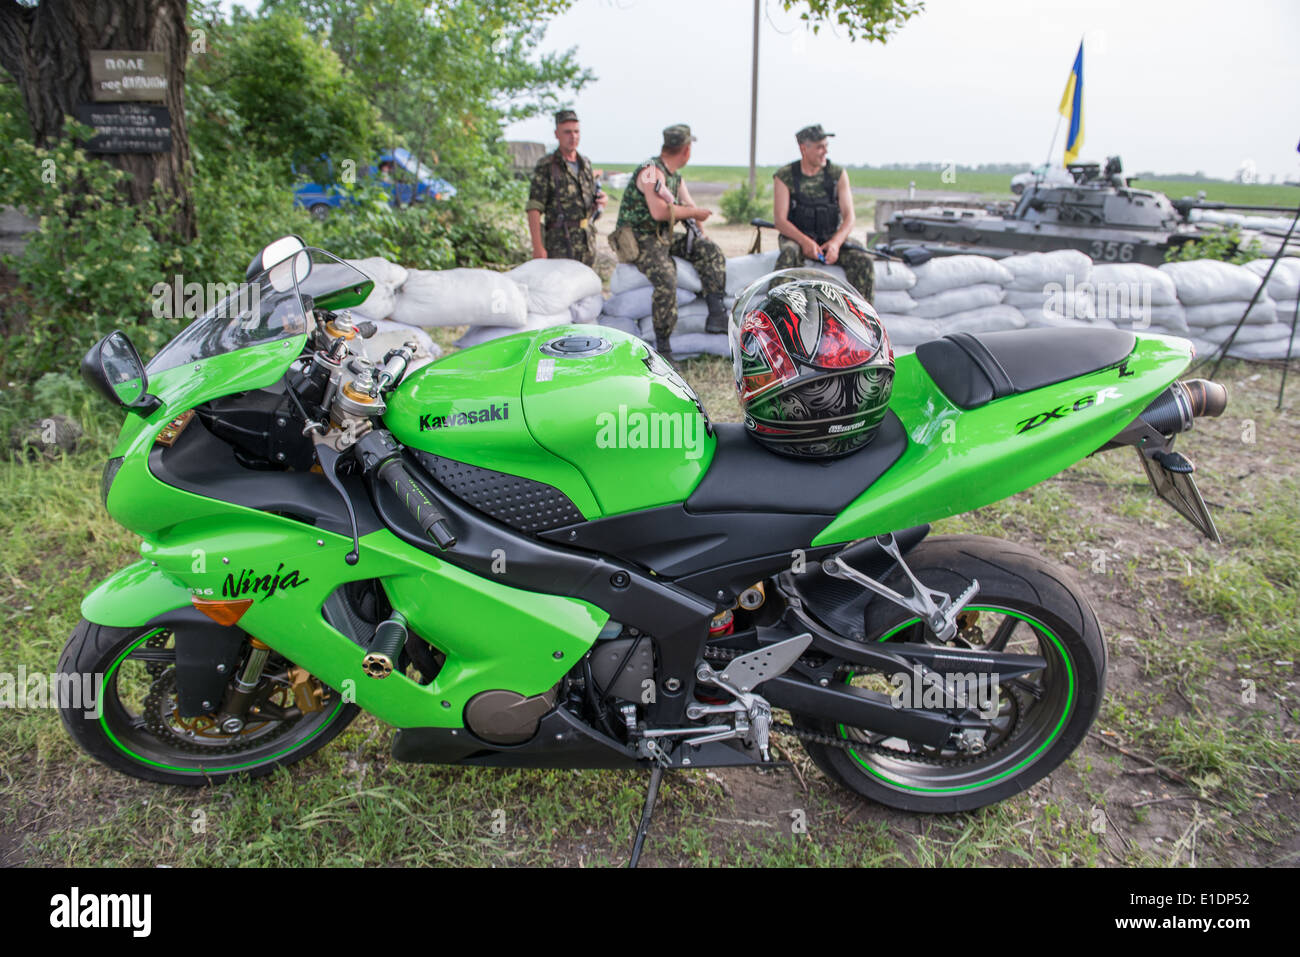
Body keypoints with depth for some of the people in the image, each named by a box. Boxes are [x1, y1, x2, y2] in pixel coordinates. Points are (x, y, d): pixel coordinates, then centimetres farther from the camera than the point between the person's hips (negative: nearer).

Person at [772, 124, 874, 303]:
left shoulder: (838, 174, 4)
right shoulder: (784, 176, -2)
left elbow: (849, 217, -2)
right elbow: (780, 220, -10)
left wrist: (836, 243, -24)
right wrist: (805, 241, -28)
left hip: (831, 239, 3)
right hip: (796, 237, -2)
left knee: (863, 260, -23)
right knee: (788, 256, -37)